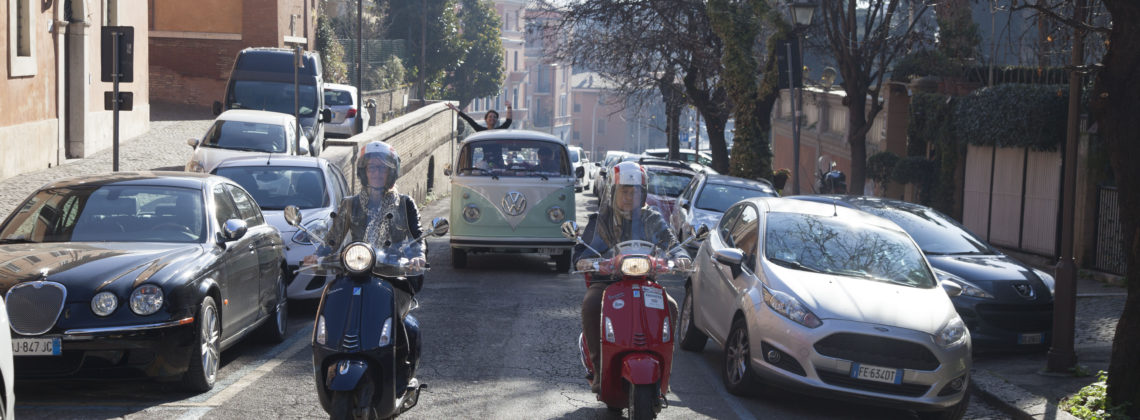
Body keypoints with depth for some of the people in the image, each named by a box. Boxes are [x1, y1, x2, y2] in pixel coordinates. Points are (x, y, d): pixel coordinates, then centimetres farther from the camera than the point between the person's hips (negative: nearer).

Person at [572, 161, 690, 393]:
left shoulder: (651, 219, 10)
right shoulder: (601, 219, 9)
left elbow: (669, 242, 0)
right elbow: (582, 247, 6)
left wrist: (680, 257, -24)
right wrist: (582, 260, -19)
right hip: (606, 280, -1)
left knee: (670, 306, -28)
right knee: (591, 305, -34)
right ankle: (598, 369, -26)